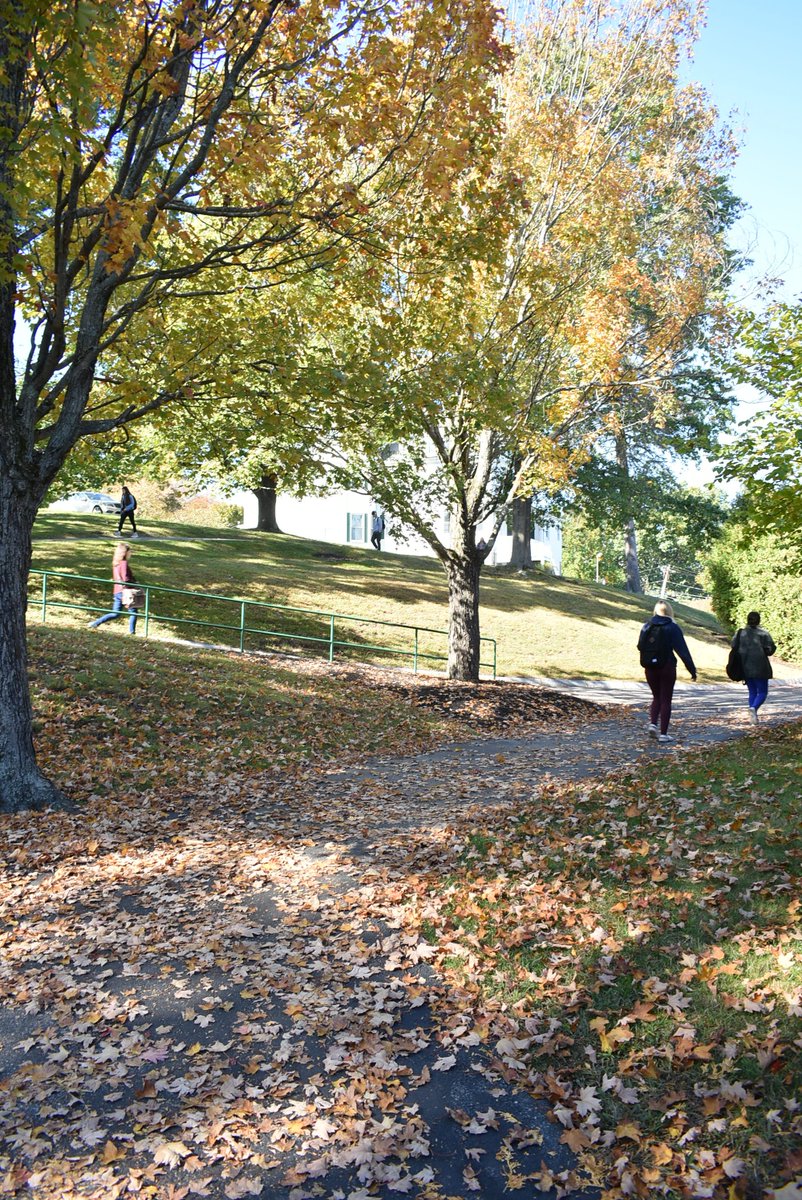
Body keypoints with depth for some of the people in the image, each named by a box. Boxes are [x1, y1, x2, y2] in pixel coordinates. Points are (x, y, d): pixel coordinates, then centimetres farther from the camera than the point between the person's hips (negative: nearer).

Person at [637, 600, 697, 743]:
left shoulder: (647, 626, 2)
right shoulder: (672, 628, -8)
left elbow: (640, 646, 9)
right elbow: (683, 650, -10)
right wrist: (692, 670, -7)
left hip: (650, 668, 3)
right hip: (667, 668, -3)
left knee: (656, 697, 19)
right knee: (666, 700, 5)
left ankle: (653, 724, 0)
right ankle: (663, 733, 4)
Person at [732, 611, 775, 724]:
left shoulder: (740, 633, 3)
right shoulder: (764, 633, -6)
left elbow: (734, 648, -2)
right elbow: (771, 649, -10)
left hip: (745, 668, 4)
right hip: (760, 668, -4)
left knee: (752, 692, 16)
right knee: (762, 692, 5)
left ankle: (753, 717, 10)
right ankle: (753, 708, -23)